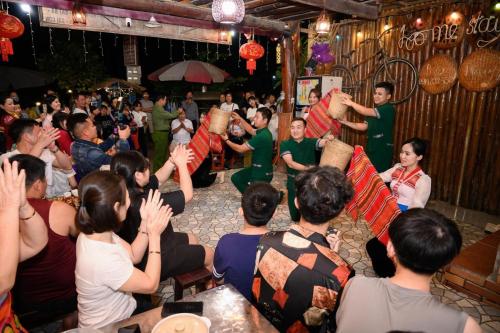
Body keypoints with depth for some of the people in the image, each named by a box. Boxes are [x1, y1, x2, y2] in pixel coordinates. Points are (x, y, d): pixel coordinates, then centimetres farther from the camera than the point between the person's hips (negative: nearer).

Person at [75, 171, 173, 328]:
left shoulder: (95, 232, -12)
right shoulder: (102, 260, -37)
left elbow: (134, 256, 0)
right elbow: (150, 284, -23)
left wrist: (146, 223, -14)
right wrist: (154, 235, -20)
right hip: (109, 326, -7)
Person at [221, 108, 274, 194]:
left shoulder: (262, 136, -28)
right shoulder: (262, 132, 2)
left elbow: (240, 149, -21)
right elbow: (251, 130, 25)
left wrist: (226, 140, -9)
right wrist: (240, 119, 13)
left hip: (263, 173, -10)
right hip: (257, 168, 10)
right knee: (235, 178, 17)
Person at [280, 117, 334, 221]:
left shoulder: (311, 142, -2)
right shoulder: (285, 144, -7)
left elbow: (322, 142, -22)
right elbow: (290, 163, -20)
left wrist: (328, 139, -46)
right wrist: (307, 168, -34)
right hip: (294, 182, 0)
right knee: (295, 216, 13)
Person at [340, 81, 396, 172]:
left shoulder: (389, 109, -15)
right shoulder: (375, 110, 14)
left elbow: (367, 112, -27)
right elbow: (364, 126, 9)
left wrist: (351, 103, -24)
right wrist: (345, 122, -1)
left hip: (383, 150, -8)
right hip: (371, 149, 8)